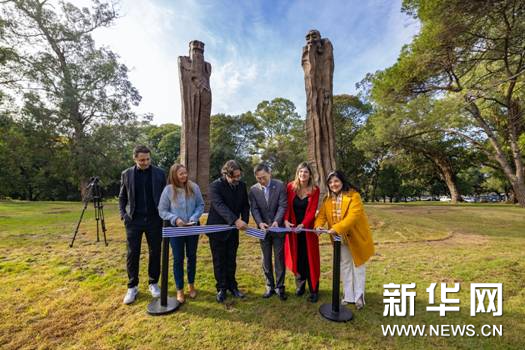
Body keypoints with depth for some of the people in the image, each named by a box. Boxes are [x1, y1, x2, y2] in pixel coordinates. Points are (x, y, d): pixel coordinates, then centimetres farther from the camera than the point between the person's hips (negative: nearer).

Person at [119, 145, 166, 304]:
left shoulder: (159, 173, 0)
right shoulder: (126, 174, 3)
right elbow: (122, 197, 10)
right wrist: (123, 214, -3)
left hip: (154, 219, 0)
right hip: (134, 220, 1)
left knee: (155, 252, 8)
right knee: (132, 254, 7)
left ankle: (153, 283, 26)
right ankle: (132, 287, 24)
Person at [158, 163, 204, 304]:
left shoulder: (194, 187, -6)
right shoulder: (168, 190, -10)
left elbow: (201, 205, -1)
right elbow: (162, 211, -6)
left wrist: (194, 218, -16)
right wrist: (175, 219, -20)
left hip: (193, 228, 2)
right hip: (175, 229, -2)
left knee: (192, 257, 16)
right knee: (178, 259, 9)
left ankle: (191, 285, 36)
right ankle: (180, 290, 26)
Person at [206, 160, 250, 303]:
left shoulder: (242, 185, -2)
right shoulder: (215, 186, -18)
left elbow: (245, 205, 3)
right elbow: (220, 206, -31)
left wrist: (244, 221, -14)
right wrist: (236, 220, -43)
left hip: (233, 229, 4)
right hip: (217, 229, -4)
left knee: (231, 259, 15)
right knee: (219, 260, 9)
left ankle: (232, 286, 30)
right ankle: (221, 288, 24)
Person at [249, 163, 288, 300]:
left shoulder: (279, 185, -8)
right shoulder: (253, 190, -4)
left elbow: (282, 206, -12)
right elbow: (254, 209, -6)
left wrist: (276, 221, -26)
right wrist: (260, 222, -23)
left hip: (278, 227, -2)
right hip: (263, 228, 2)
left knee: (279, 258, 7)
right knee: (266, 259, 12)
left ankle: (280, 286, 22)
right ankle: (270, 286, 27)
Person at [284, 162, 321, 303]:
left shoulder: (315, 190, -7)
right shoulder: (291, 187, -5)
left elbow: (312, 210, -12)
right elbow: (287, 206, -4)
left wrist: (303, 224, -25)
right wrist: (286, 220, -20)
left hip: (307, 228, -1)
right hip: (292, 227, 1)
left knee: (310, 258, 5)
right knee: (297, 257, 10)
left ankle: (314, 290, 17)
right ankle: (300, 285, 29)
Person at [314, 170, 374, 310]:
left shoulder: (354, 196, -20)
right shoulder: (328, 199, -2)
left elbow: (353, 216, -30)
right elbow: (322, 215, -7)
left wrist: (337, 228, -39)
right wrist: (318, 226, -29)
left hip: (356, 237, -5)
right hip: (340, 239, 5)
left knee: (358, 267, 12)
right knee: (344, 267, 16)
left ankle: (359, 296, 28)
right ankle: (348, 296, 30)